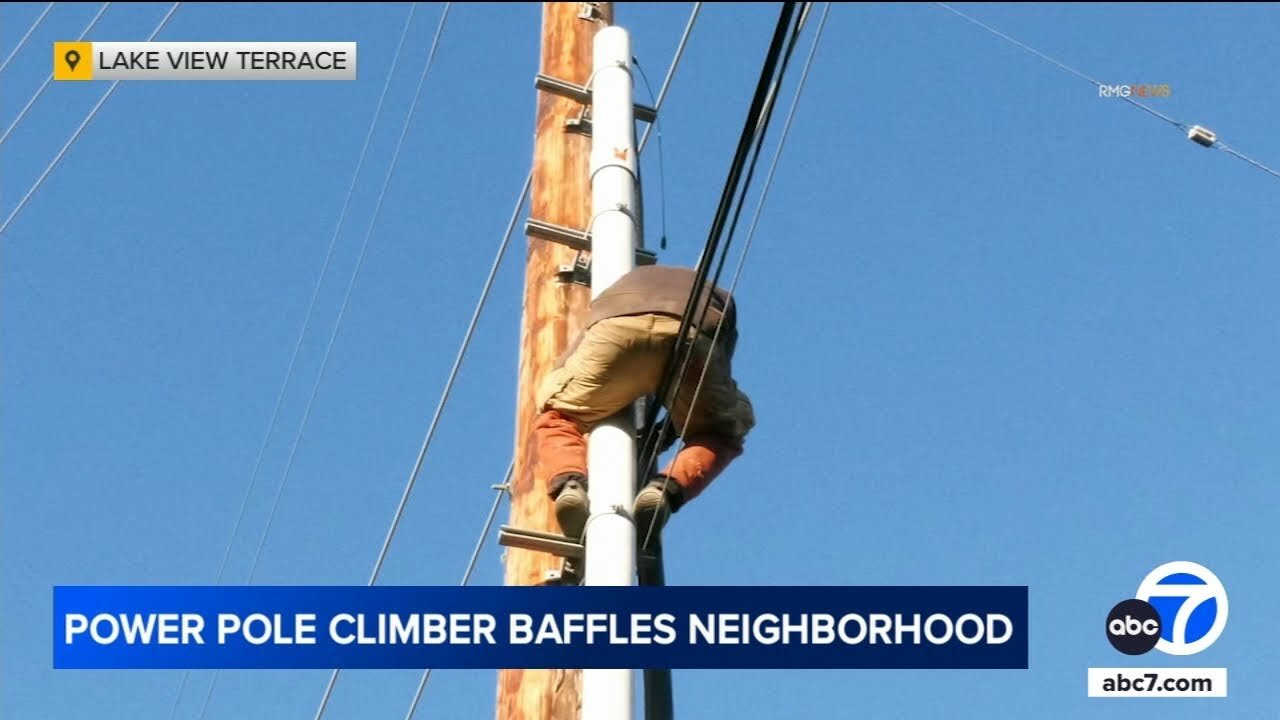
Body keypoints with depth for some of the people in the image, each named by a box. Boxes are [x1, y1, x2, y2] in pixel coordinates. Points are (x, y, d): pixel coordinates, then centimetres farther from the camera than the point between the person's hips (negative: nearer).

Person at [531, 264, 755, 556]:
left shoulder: (627, 282, 47)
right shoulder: (719, 299, 44)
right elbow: (718, 379, 33)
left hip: (618, 323, 1)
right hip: (691, 334, -1)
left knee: (557, 418, 21)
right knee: (719, 436, 22)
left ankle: (569, 485, -10)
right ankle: (667, 489, -6)